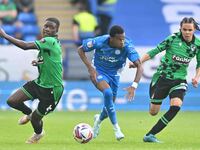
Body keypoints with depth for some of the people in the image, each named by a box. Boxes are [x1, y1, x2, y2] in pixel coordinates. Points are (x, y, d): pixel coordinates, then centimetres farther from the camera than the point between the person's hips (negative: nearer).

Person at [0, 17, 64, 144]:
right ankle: (29, 113, 29)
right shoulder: (51, 42, 5)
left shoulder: (50, 41, -24)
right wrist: (39, 62, 4)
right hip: (39, 83, 8)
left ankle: (38, 133, 40)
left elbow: (25, 46, -33)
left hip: (52, 89, -8)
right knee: (12, 101, -3)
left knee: (35, 119, 5)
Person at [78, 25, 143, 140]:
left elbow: (139, 66, -26)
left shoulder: (127, 46, -27)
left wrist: (134, 86, -38)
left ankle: (99, 120, 50)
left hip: (114, 74, 3)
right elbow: (81, 50, -10)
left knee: (110, 105, 11)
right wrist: (90, 68, -20)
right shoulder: (100, 42, -27)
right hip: (99, 72, -3)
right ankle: (116, 128, -22)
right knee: (108, 92, -32)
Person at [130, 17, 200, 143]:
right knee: (153, 112, 0)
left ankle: (150, 135, -16)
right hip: (162, 77, -2)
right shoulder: (173, 38, -11)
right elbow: (155, 51, -6)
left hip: (179, 80, 2)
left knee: (176, 107, -24)